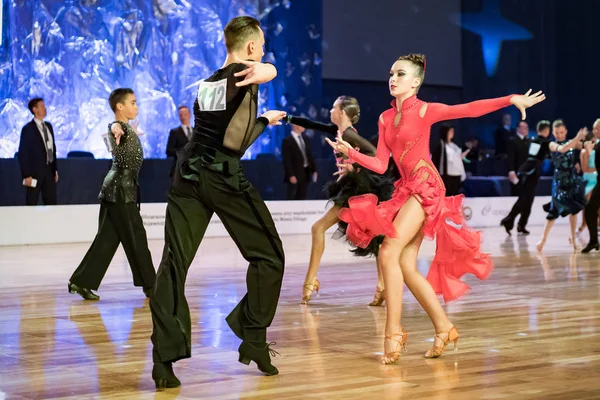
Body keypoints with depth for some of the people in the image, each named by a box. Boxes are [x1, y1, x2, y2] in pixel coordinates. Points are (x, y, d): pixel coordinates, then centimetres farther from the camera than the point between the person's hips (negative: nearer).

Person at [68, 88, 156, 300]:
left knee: (108, 238, 8)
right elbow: (116, 127, -39)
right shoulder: (118, 127, -13)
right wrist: (117, 130, -61)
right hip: (121, 189, -10)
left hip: (119, 189, 10)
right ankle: (150, 284, 7)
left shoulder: (126, 128, 16)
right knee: (136, 238, -1)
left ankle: (82, 281, 6)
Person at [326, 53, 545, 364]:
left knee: (389, 252, -19)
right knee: (405, 266, 3)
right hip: (407, 189, 7)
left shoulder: (424, 110, -4)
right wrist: (350, 152, -5)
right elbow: (380, 164, 9)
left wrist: (511, 99, -21)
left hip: (426, 186, -7)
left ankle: (393, 333, -16)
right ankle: (443, 328, 14)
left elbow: (470, 109, -12)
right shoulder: (386, 119, 13)